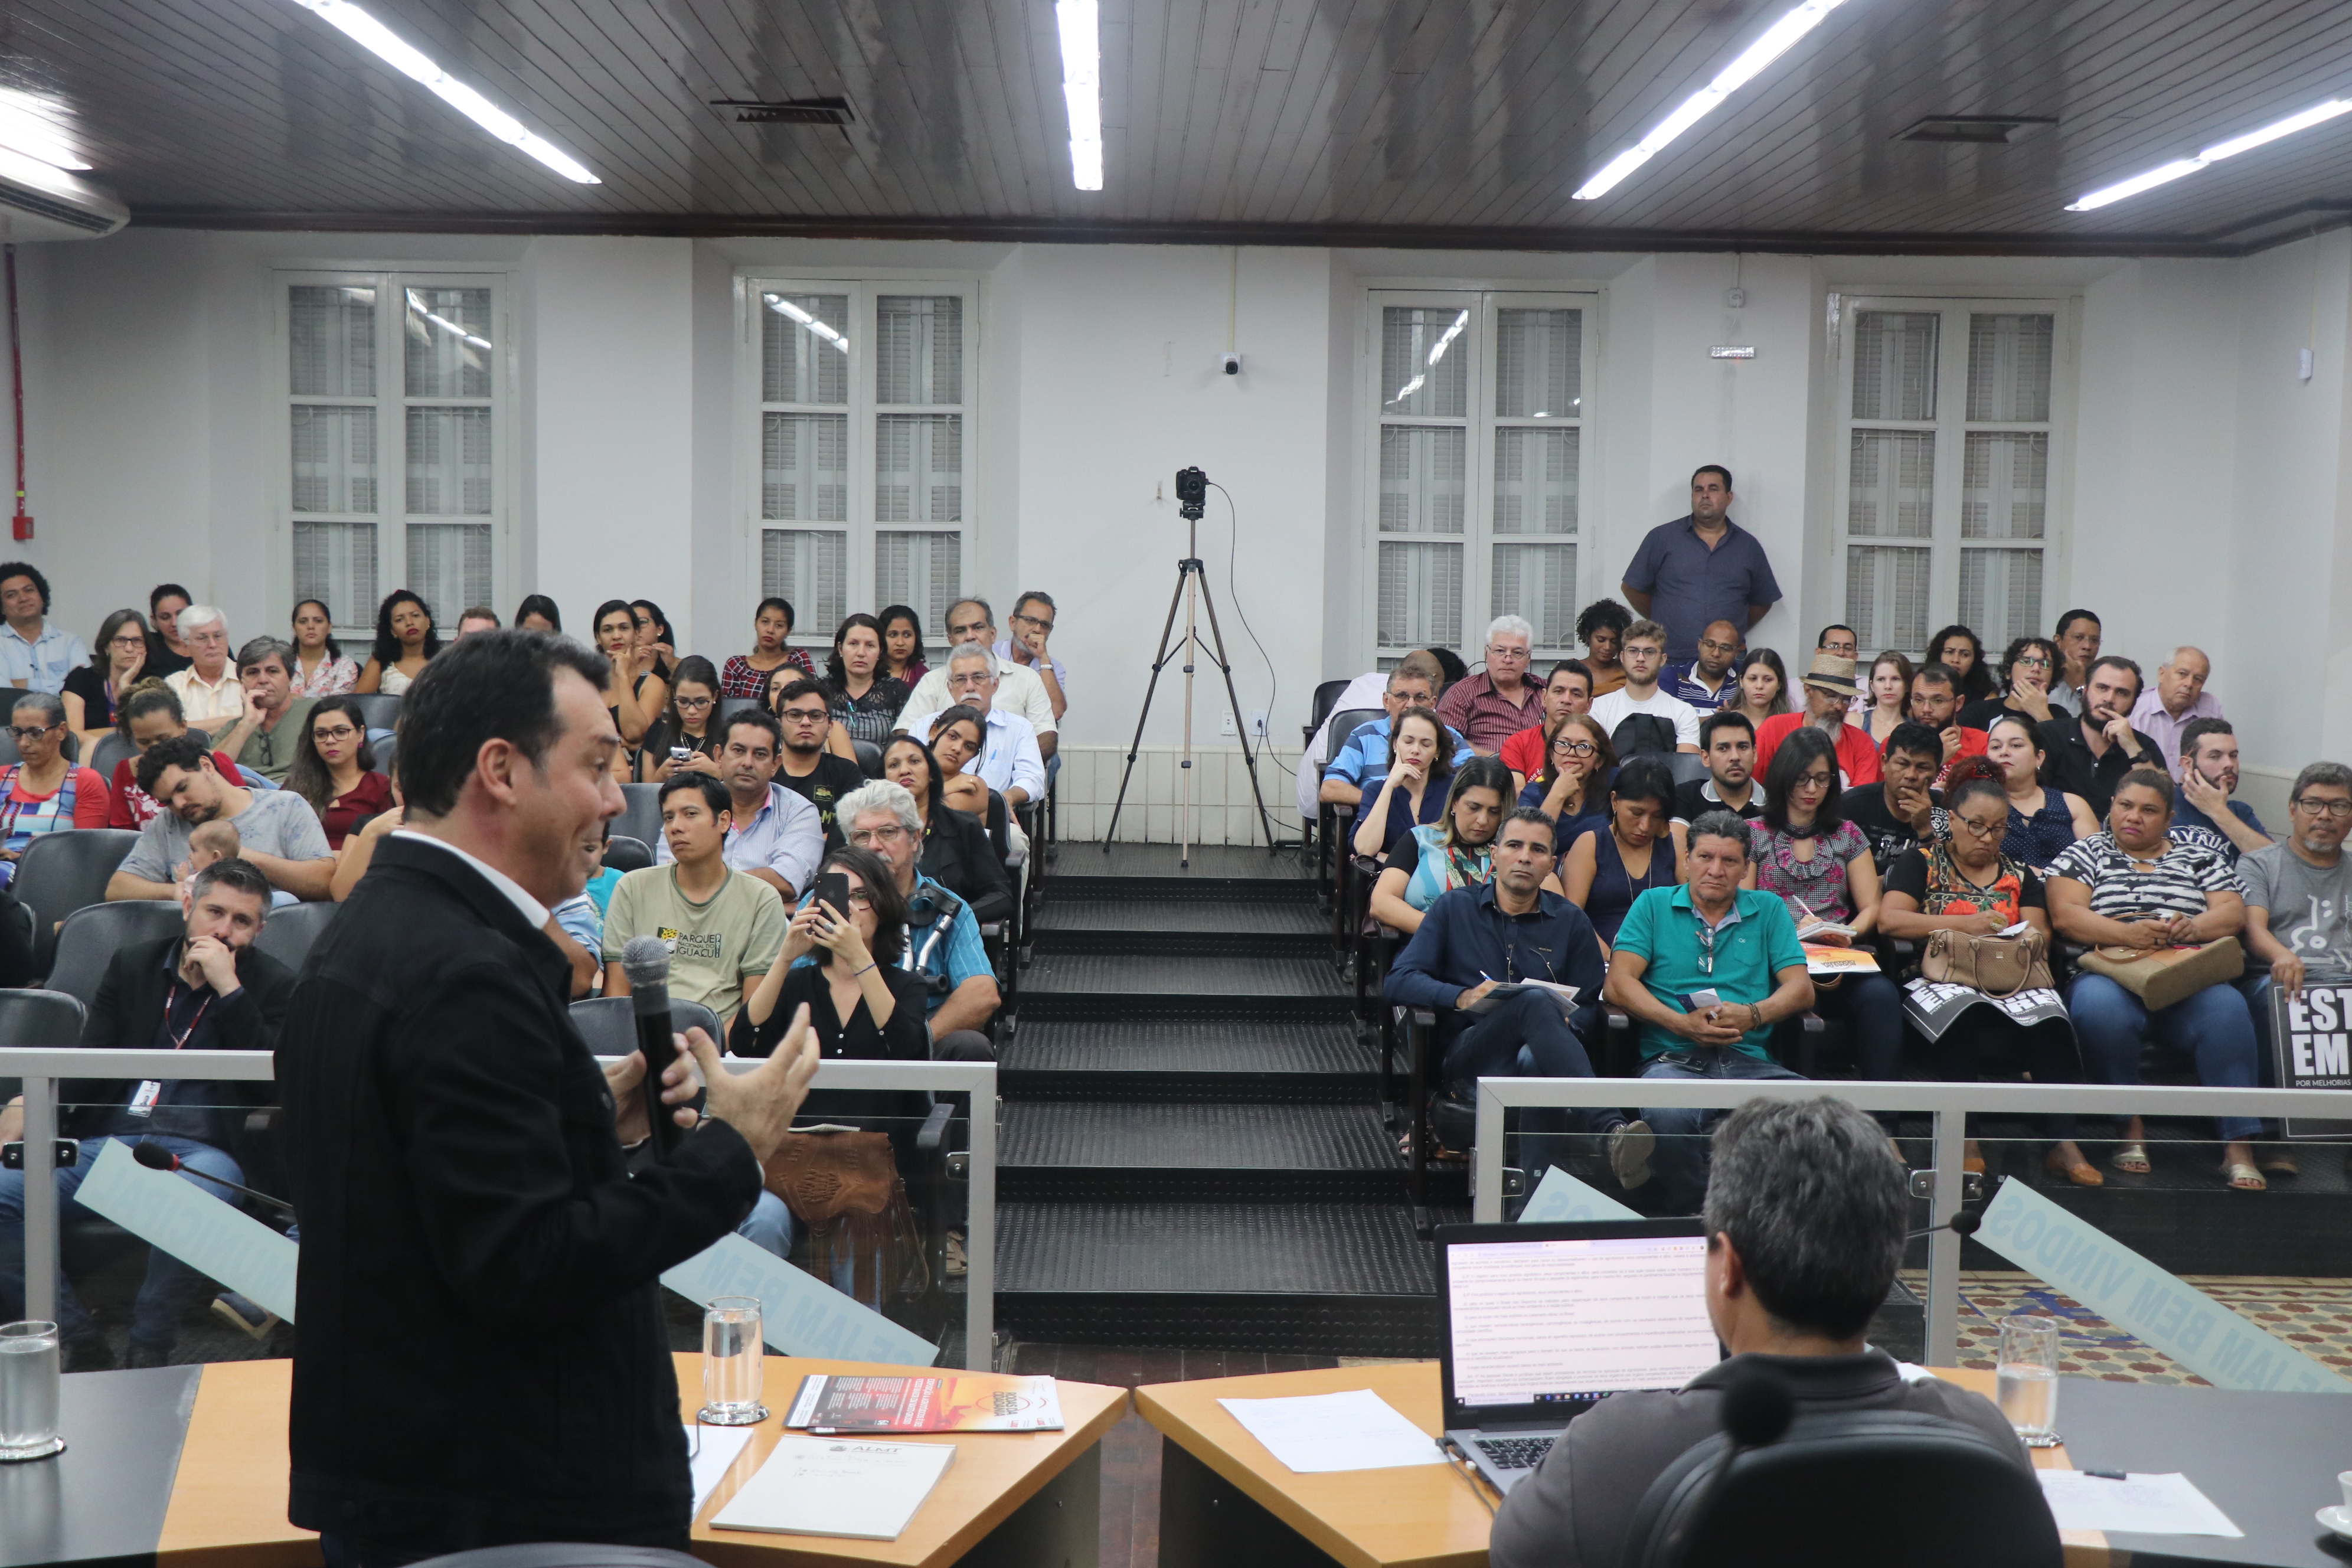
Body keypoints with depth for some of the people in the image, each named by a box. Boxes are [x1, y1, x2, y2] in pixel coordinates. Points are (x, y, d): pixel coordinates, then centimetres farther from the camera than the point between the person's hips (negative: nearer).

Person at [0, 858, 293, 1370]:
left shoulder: (272, 984, 10)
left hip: (197, 1149, -4)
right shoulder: (132, 964, 19)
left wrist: (228, 988, -10)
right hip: (103, 1143, 4)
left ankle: (149, 1349, -17)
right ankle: (79, 1342, -11)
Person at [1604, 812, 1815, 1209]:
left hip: (1750, 1060, 2)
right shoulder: (1654, 905, 17)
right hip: (1674, 1058, -2)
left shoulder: (1768, 910, 22)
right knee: (1667, 1119, -39)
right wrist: (1682, 1024, -10)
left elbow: (1801, 989, 12)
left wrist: (1753, 1015, -9)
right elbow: (1618, 983, 5)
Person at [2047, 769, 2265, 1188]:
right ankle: (2131, 1127, -22)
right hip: (2111, 976, -2)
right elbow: (2064, 915, 0)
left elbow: (2234, 913, 9)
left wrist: (2194, 926, -13)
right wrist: (2126, 933, -16)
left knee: (2227, 1008, -32)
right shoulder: (2086, 853, 16)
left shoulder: (2198, 858, 22)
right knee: (2099, 1005, -37)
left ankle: (2240, 1146, -30)